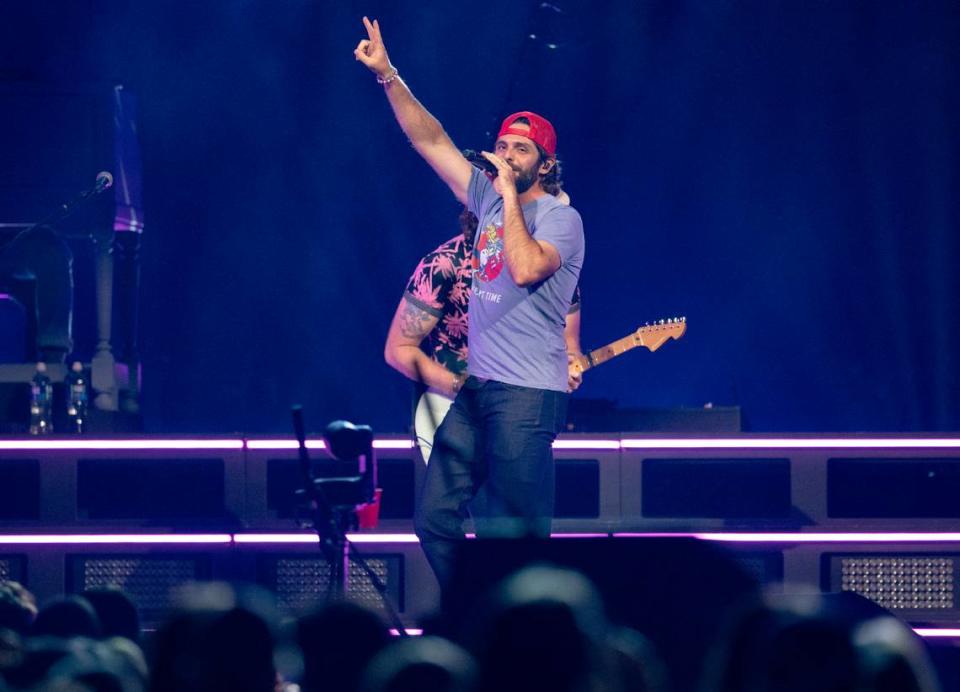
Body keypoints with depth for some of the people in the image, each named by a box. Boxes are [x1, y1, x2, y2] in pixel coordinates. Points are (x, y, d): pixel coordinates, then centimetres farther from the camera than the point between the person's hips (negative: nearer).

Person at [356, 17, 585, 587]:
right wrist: (388, 75, 5)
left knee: (516, 535, -8)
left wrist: (510, 195, -17)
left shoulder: (560, 218, -7)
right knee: (436, 519, 5)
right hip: (477, 388, 8)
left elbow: (526, 268, -26)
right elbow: (431, 140, 13)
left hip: (527, 395, -8)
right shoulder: (489, 198, 13)